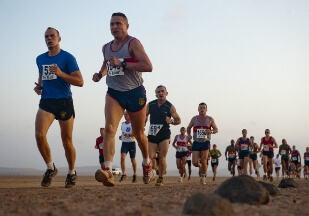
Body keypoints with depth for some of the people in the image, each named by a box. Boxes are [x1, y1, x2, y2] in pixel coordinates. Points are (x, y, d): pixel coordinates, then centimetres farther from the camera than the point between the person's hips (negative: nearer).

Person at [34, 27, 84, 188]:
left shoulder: (67, 58, -3)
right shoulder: (40, 59, 14)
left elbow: (80, 82, -7)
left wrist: (60, 73, -19)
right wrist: (38, 87, 9)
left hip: (64, 102, -3)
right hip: (46, 102, 4)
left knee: (67, 141, 3)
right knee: (39, 135, -18)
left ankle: (72, 173, 23)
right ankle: (50, 168, 2)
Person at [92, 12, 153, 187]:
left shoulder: (133, 43, -9)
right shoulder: (106, 47, 10)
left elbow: (148, 66, -21)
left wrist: (122, 63, -26)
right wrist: (100, 74, 9)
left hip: (135, 93, -3)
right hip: (114, 93, 4)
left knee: (139, 134, 12)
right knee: (109, 128, -21)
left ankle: (147, 164, 40)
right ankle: (108, 171, -32)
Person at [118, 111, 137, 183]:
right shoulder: (123, 124, 13)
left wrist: (129, 135, -29)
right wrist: (121, 136, 7)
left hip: (131, 143, -4)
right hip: (124, 143, 4)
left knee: (133, 159, 7)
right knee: (122, 157, -17)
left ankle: (134, 175, 23)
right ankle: (124, 175, -18)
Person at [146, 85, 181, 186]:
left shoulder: (170, 107, -4)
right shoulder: (150, 105, 3)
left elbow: (178, 120, 2)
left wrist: (171, 121, -19)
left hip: (164, 134, -2)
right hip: (152, 134, 2)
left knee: (162, 158, -6)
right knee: (150, 157, -6)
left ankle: (160, 178, 9)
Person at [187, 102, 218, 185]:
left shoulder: (210, 119, 1)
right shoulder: (194, 119, 4)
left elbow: (216, 129, 7)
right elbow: (188, 128, 18)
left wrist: (211, 131, -16)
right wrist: (188, 134, -3)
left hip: (205, 143, -1)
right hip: (196, 142, 1)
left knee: (204, 161, -8)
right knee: (195, 162, -6)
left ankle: (203, 176, 14)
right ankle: (200, 167, 30)